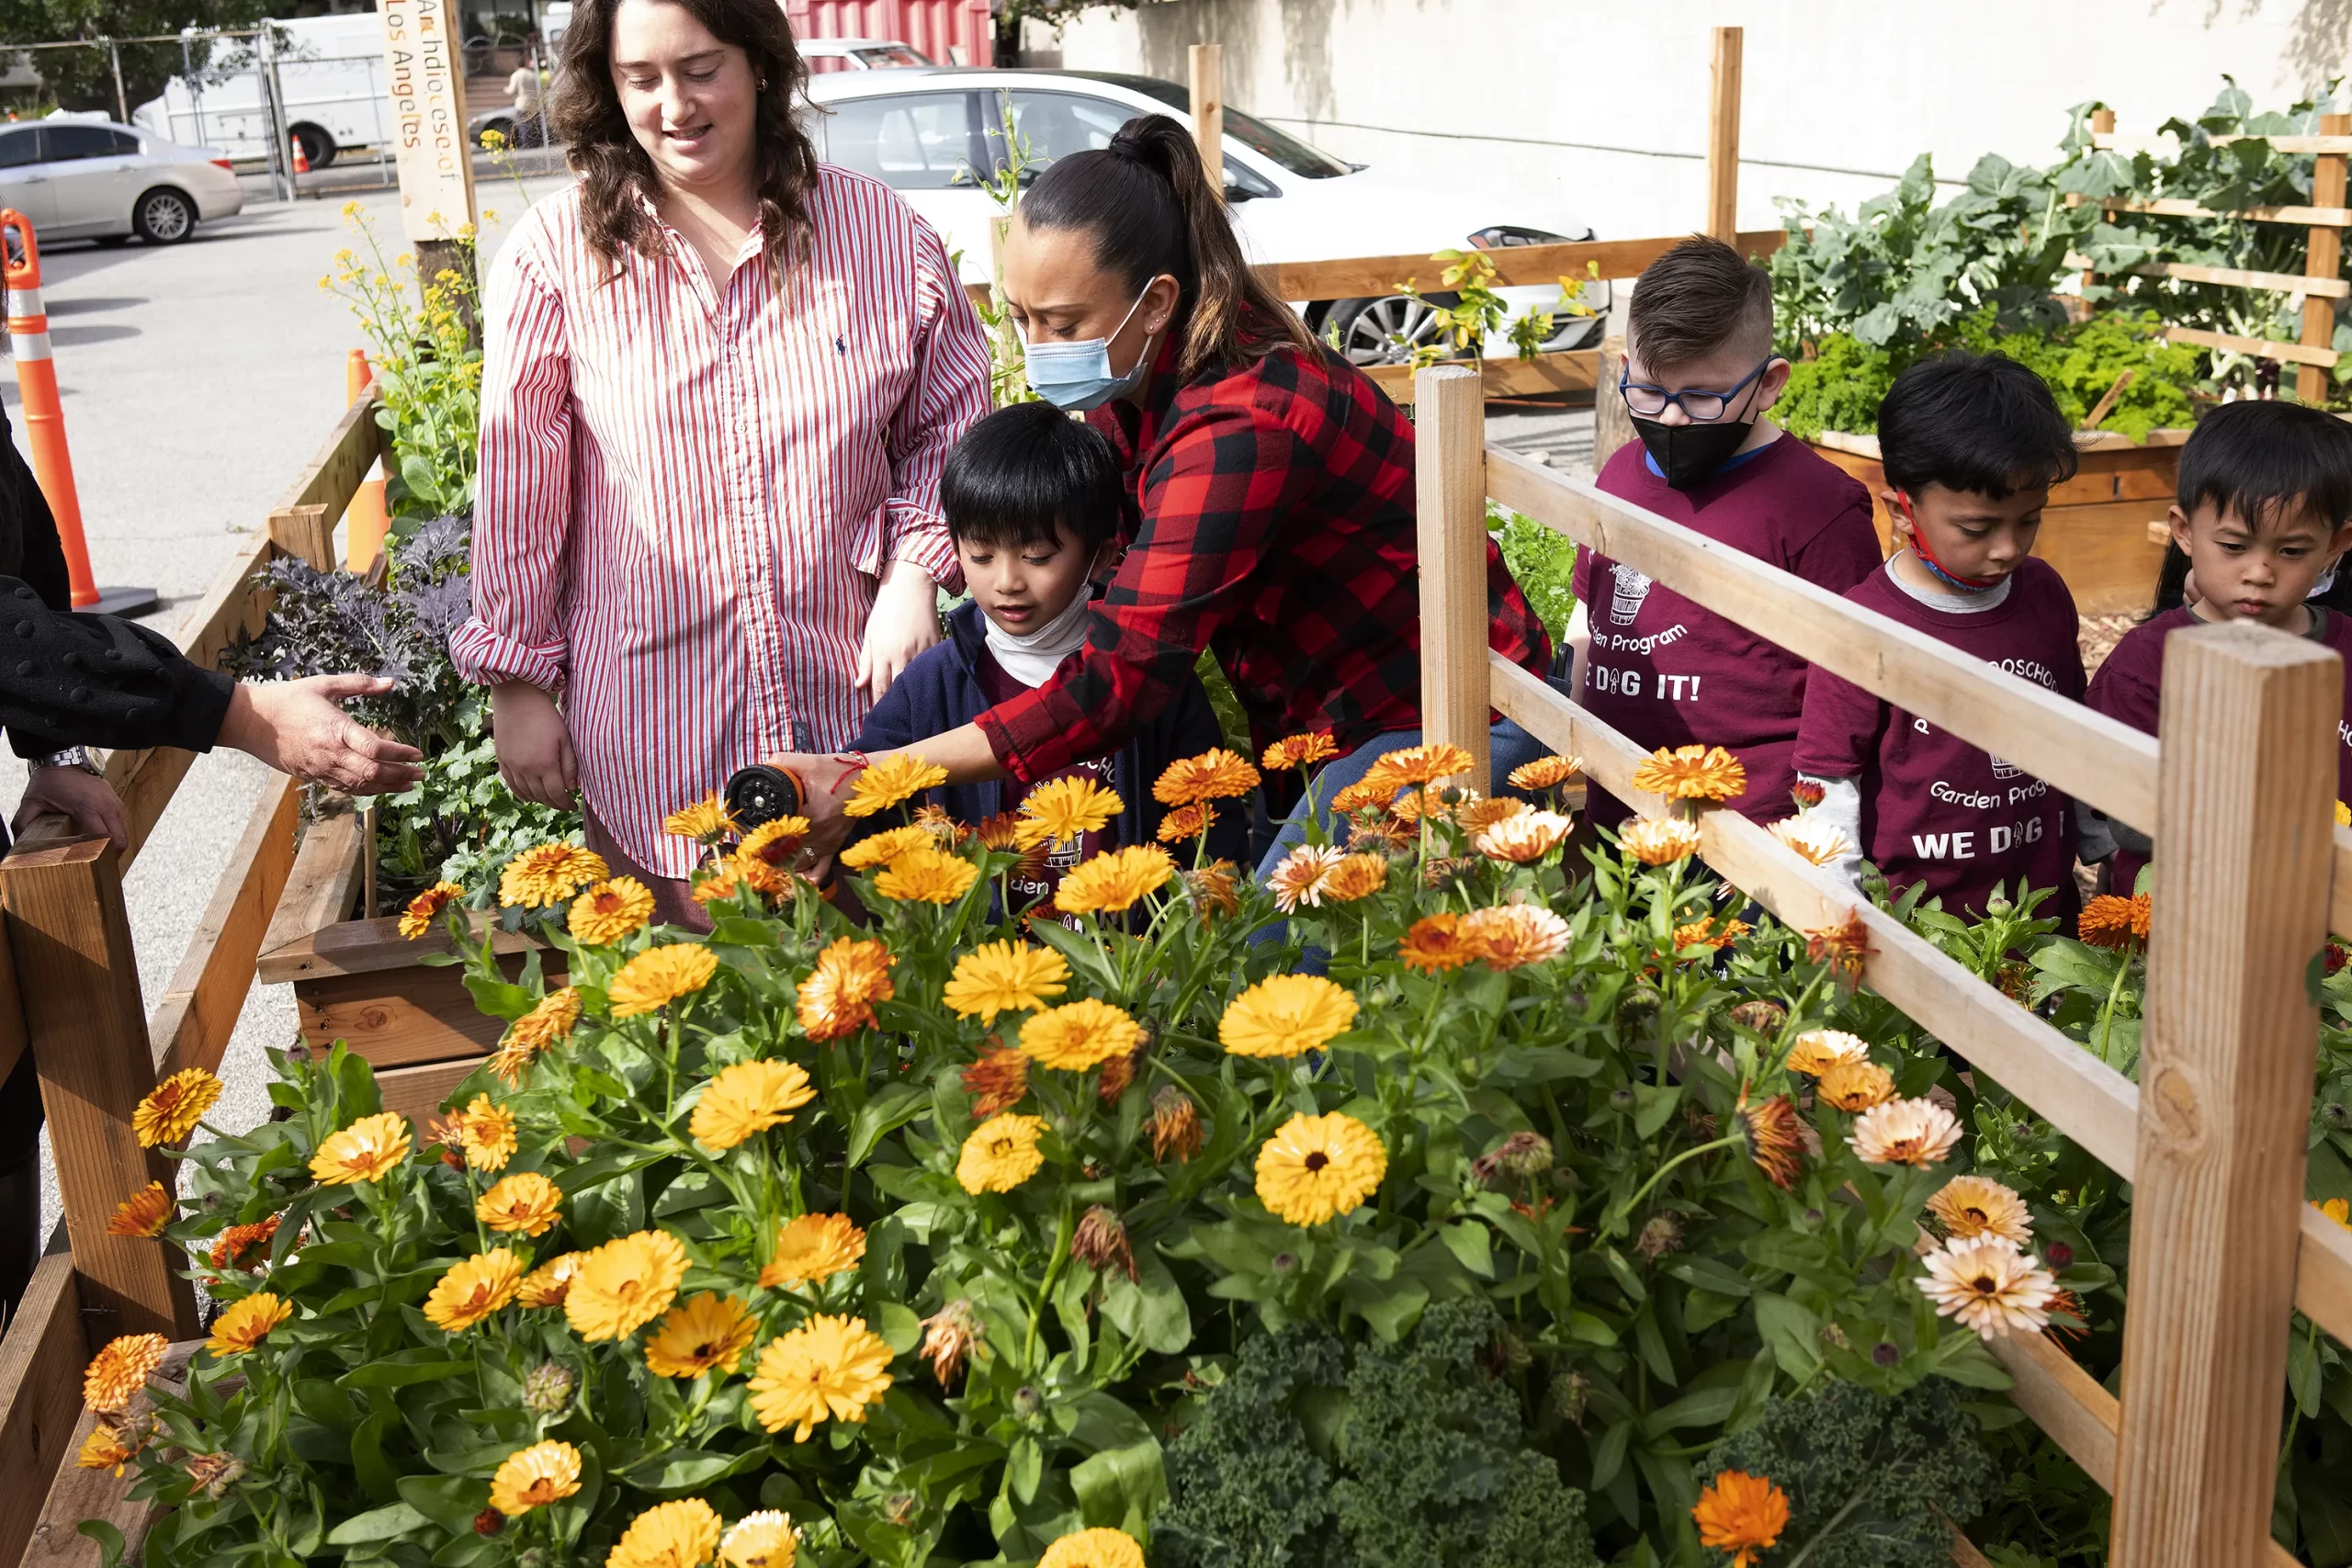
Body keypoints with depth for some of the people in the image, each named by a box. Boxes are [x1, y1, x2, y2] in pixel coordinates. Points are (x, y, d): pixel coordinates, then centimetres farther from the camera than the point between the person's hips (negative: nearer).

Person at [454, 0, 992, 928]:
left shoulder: (884, 234, -1)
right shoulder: (555, 255, -4)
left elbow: (949, 429, 8)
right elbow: (518, 483, 1)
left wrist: (914, 574, -7)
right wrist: (518, 682, 2)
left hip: (853, 706, 1)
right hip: (650, 736, -1)